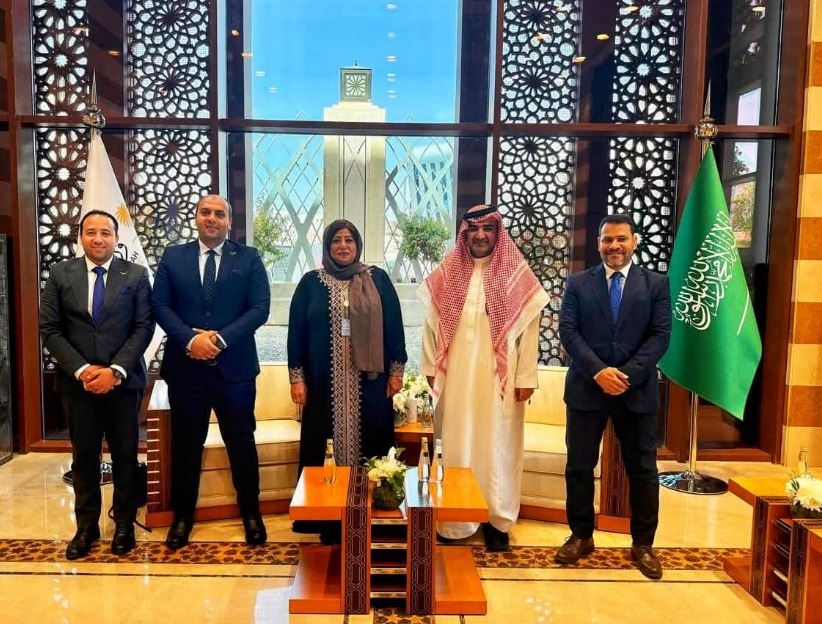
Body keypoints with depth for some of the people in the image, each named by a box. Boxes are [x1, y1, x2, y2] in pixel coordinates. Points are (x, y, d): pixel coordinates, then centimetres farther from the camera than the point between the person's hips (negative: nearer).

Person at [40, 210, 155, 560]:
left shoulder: (136, 275, 1)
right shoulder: (60, 274, 4)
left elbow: (144, 328, -4)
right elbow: (50, 330, 0)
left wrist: (115, 370, -14)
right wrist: (81, 370, -11)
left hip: (123, 380, -1)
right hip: (77, 382, 1)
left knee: (125, 455, 7)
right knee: (84, 456, 9)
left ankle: (124, 523, 22)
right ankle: (86, 525, 23)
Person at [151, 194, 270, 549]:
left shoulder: (249, 258, 3)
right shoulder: (173, 256, 8)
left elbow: (260, 308, -5)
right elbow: (160, 306, 1)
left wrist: (220, 338, -16)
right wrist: (190, 339, -15)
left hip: (234, 367, -1)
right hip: (186, 367, 1)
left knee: (242, 443, 10)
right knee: (185, 445, 12)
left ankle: (251, 513, 28)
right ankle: (182, 516, 29)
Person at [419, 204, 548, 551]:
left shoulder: (518, 276, 0)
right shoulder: (446, 275, 6)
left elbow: (528, 329, -2)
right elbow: (432, 323, 7)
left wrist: (526, 377, -6)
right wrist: (431, 368, 3)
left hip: (499, 378, -1)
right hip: (456, 376, 2)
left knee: (496, 445, 6)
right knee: (456, 444, 7)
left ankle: (497, 520, 18)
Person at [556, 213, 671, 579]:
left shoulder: (656, 284, 5)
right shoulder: (578, 283, 4)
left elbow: (660, 335, -3)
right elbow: (568, 331, -5)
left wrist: (627, 374, -15)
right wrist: (598, 372, -16)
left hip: (637, 390, 0)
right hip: (586, 388, 0)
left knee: (642, 470, 8)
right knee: (579, 467, 7)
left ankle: (643, 544, 24)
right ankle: (581, 536, 25)